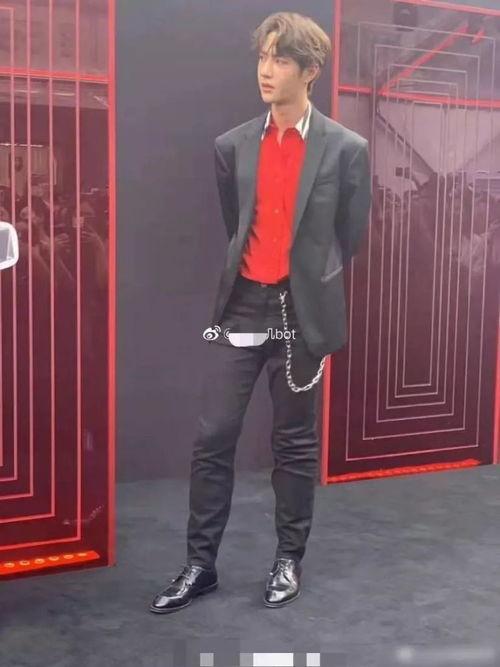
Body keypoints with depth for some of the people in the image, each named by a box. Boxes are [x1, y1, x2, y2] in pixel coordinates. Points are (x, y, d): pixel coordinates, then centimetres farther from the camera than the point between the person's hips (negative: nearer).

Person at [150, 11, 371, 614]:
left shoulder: (346, 149, -3)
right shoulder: (232, 146, 6)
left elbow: (350, 237, 6)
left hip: (302, 314, -2)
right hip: (240, 307, 3)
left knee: (295, 444, 9)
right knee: (212, 438, 2)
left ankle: (289, 560, 25)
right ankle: (200, 564, 15)